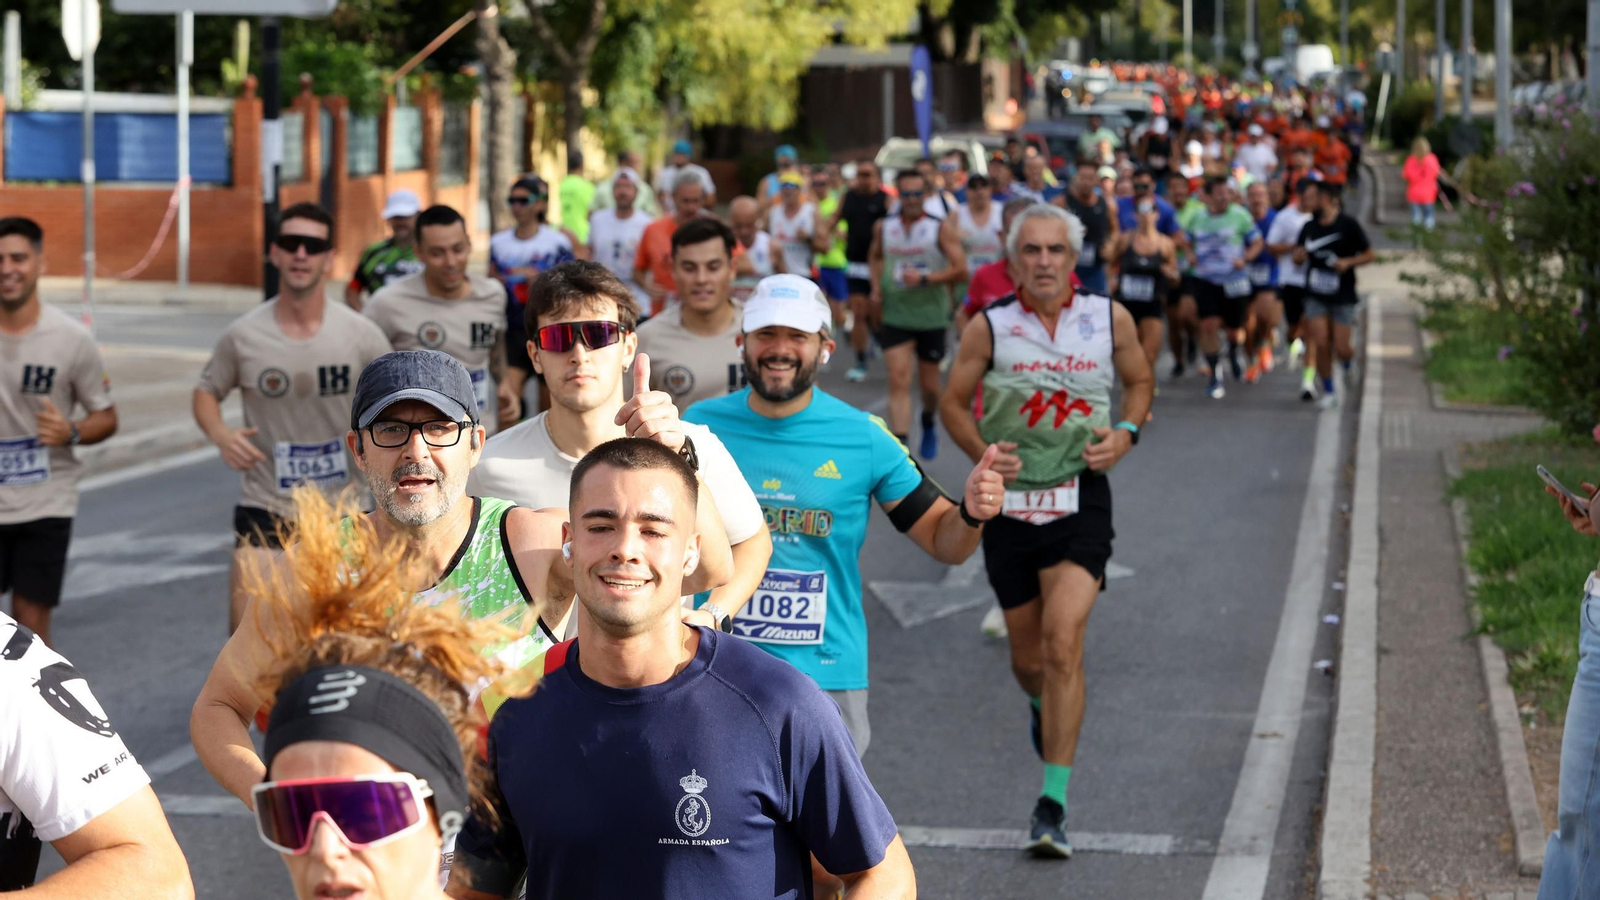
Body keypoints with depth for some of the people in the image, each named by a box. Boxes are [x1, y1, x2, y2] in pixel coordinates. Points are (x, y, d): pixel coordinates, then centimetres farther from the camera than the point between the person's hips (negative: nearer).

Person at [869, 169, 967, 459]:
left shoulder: (941, 229, -8)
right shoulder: (884, 228, 4)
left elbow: (960, 269, -14)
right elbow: (875, 256, 24)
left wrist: (925, 279, -23)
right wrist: (876, 286, 8)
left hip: (932, 317, -1)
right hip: (895, 315, 1)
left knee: (929, 383, 12)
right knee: (899, 381, -11)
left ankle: (928, 424, 44)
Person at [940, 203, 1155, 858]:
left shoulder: (1110, 319, 1)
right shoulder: (989, 327, -2)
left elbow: (1139, 380, 16)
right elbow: (953, 401, 7)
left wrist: (1126, 432, -3)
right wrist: (980, 451, -12)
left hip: (1080, 500, -1)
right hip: (1008, 503, 1)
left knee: (1063, 643, -18)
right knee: (1027, 661, 11)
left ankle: (1053, 804, -14)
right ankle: (1047, 708, 50)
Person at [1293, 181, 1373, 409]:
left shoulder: (1349, 225, -6)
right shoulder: (1310, 227, 5)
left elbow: (1369, 254, -2)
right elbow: (1298, 256, 14)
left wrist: (1348, 262, -19)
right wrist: (1300, 255, -10)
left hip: (1343, 296, -3)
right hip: (1316, 295, 3)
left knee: (1341, 347, -3)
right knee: (1321, 344, -7)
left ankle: (1348, 365, 34)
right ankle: (1328, 392, 7)